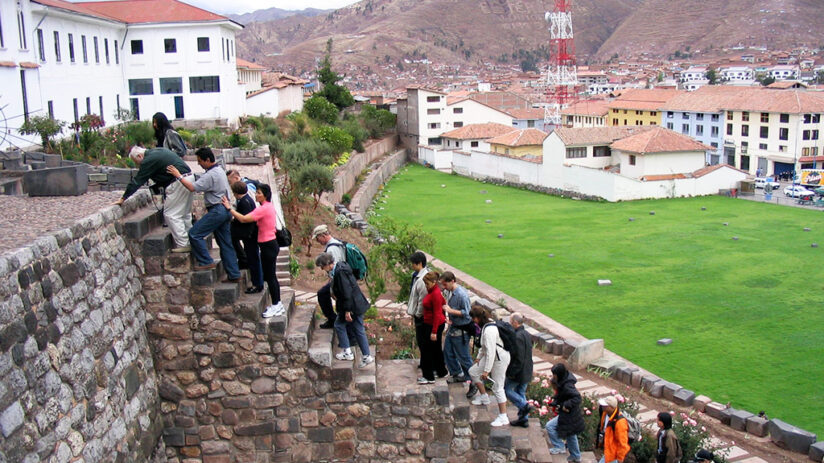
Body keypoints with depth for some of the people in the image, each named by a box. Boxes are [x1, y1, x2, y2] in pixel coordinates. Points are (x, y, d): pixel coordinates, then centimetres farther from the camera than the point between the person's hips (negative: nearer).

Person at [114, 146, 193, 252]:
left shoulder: (148, 161, -9)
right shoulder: (157, 151, 20)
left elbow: (137, 181, -6)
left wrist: (123, 198, 0)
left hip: (179, 182, -10)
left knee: (171, 214, -2)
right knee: (185, 214, 17)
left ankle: (183, 244, -2)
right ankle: (190, 241, 23)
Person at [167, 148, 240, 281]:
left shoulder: (211, 175, -17)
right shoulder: (219, 170, 16)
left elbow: (193, 187, -22)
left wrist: (178, 175, -14)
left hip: (217, 211, -10)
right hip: (224, 210, 10)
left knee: (194, 233, -6)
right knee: (226, 243, 11)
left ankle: (206, 262, -2)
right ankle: (233, 274, 13)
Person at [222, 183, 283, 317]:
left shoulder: (263, 208, -19)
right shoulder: (268, 206, 13)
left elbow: (243, 219, -22)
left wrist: (229, 208, -15)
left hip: (268, 246, -10)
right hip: (270, 244, 10)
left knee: (270, 276, -2)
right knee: (270, 276, 15)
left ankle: (276, 306, 5)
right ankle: (278, 305, 22)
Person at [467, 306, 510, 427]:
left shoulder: (489, 330, -28)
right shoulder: (487, 325, 4)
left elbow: (490, 351, -30)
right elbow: (485, 345, 20)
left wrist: (486, 371, -26)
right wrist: (479, 356, 22)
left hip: (500, 359, -10)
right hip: (492, 357, 10)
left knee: (497, 387, -4)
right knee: (473, 371, 15)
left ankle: (503, 417, 4)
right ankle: (483, 397, 29)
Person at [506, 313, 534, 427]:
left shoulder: (518, 337, -23)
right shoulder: (527, 334, 8)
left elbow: (519, 358, -25)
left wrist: (512, 373, -18)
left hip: (518, 372, -9)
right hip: (527, 372, 9)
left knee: (507, 389, 7)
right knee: (520, 393, 16)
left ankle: (523, 406, 1)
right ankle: (524, 418, 20)